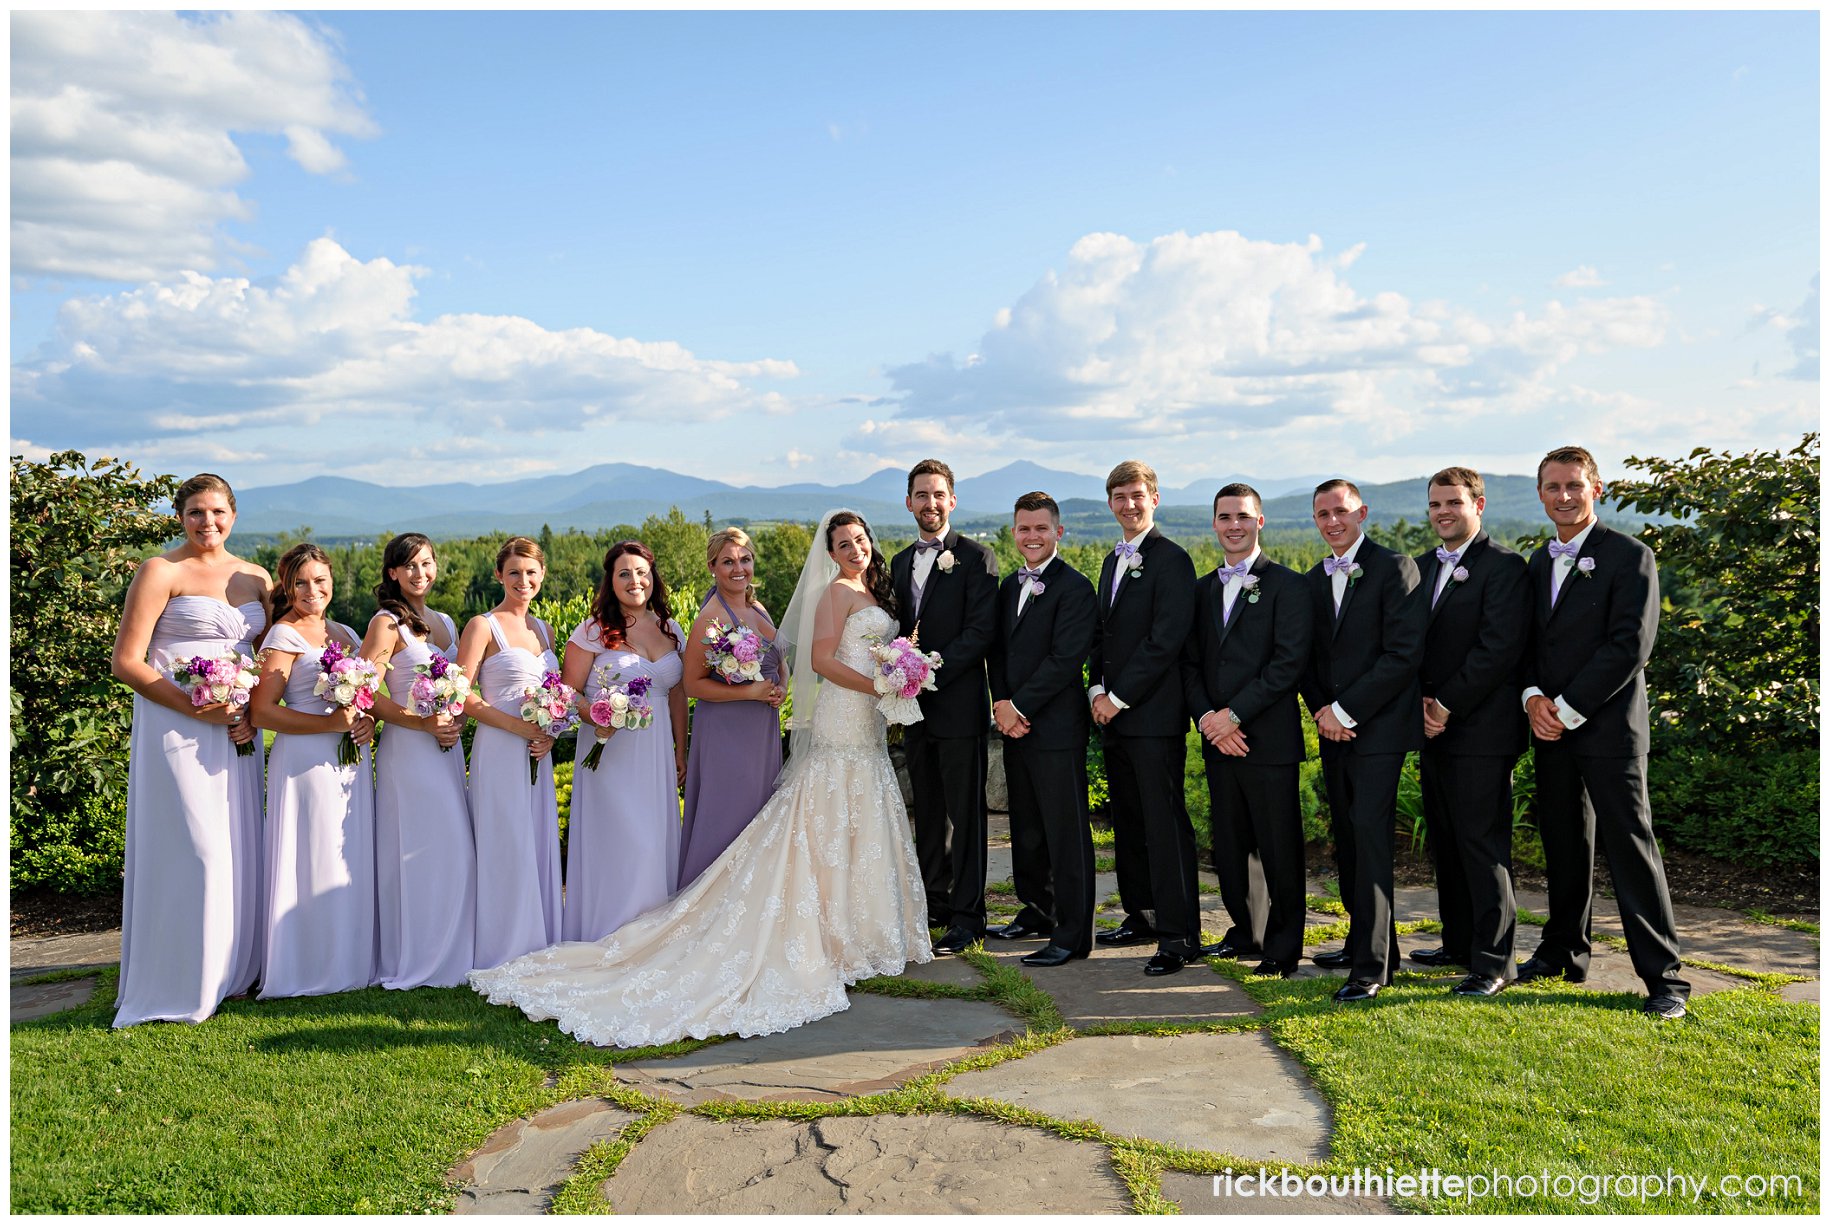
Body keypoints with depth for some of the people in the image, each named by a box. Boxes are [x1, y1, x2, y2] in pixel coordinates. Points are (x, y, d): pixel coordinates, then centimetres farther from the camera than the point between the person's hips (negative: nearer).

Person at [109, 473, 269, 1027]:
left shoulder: (256, 578, 12)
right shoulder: (161, 572, -4)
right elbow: (125, 661, -9)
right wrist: (195, 709, -17)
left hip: (235, 731, 5)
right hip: (175, 728, -5)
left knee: (238, 850, 9)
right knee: (195, 851, -6)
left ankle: (229, 972, 23)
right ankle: (179, 987, 8)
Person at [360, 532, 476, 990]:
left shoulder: (445, 622, 15)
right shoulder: (387, 623, -6)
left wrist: (456, 720, 3)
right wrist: (424, 724, -17)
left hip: (449, 748, 7)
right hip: (409, 751, -7)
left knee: (453, 849, 7)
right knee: (417, 852, -3)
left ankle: (447, 955, 18)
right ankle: (413, 962, 8)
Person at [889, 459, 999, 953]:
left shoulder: (976, 557, -5)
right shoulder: (900, 562, 15)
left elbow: (980, 632, -14)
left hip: (959, 704, -6)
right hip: (915, 708, 7)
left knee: (964, 813, 0)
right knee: (927, 811, 14)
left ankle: (967, 914, 7)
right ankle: (935, 902, 24)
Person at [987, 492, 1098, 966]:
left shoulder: (1074, 588, -10)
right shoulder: (1010, 586, 15)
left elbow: (1064, 659, -17)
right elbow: (998, 651, 14)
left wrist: (1019, 706, -15)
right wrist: (1001, 704, -2)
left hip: (1057, 728, -8)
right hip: (1015, 728, 8)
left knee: (1066, 832, -1)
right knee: (1026, 828, 17)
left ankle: (1073, 934, 6)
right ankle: (1036, 912, 31)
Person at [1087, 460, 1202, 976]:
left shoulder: (1171, 559, -9)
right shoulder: (1113, 561, 18)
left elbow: (1166, 640, -17)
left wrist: (1120, 696, -14)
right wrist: (1097, 688, 5)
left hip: (1154, 715, -8)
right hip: (1114, 715, 9)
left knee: (1165, 823, -6)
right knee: (1127, 821, 14)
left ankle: (1179, 934, 0)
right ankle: (1141, 915, 26)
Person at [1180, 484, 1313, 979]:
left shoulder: (1287, 585, -4)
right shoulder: (1203, 589, 15)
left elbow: (1289, 663, -12)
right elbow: (1191, 663, 11)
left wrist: (1234, 714, -15)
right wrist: (1206, 718, -5)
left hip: (1268, 738, -6)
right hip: (1217, 739, 6)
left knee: (1279, 847, 1)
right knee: (1229, 845, 12)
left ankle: (1283, 947, 14)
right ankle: (1244, 932, 26)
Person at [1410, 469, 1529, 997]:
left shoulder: (1504, 566, -7)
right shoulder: (1422, 567, 16)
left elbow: (1499, 648, -16)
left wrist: (1447, 705, -15)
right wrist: (1421, 704, -1)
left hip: (1480, 731, -8)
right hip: (1433, 729, 8)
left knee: (1482, 843, -4)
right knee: (1444, 844, 13)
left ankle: (1493, 960, 3)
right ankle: (1460, 944, 25)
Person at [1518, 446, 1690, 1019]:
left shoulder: (1629, 557, -6)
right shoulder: (1537, 563, 15)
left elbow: (1630, 646, -14)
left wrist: (1568, 709, -14)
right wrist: (1533, 697, -4)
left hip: (1607, 728, -6)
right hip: (1551, 729, 6)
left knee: (1630, 847, -4)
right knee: (1563, 845, 13)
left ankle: (1664, 977, 5)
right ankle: (1563, 954, 26)